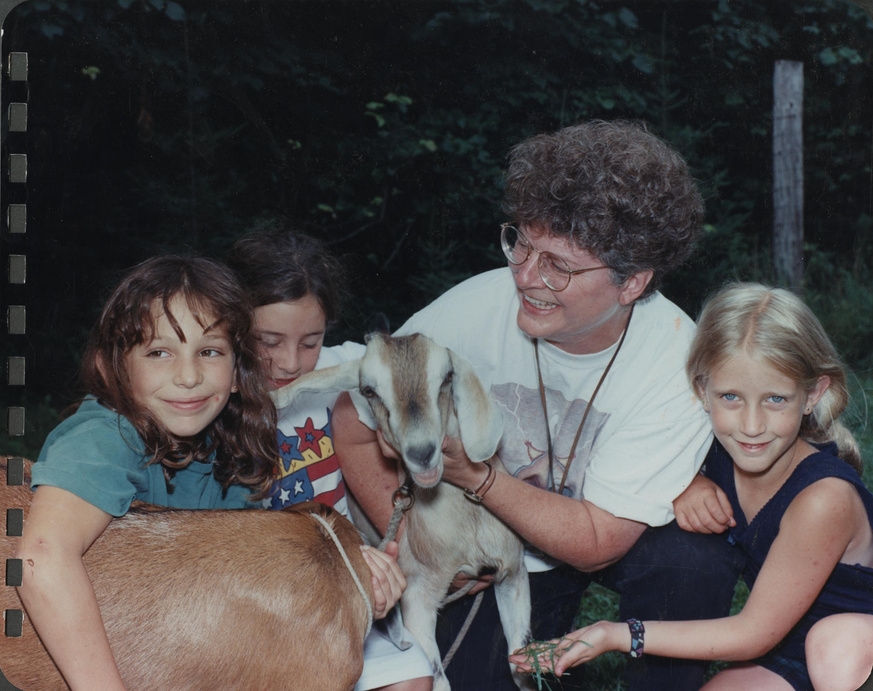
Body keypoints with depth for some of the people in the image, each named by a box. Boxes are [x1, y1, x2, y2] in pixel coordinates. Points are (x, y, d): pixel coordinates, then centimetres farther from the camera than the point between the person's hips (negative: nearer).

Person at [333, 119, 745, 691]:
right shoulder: (472, 311, -25)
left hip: (620, 537, -2)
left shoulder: (675, 359, -28)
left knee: (692, 563, -30)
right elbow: (355, 429, -10)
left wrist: (475, 476, -34)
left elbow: (596, 542, -24)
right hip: (497, 550, 2)